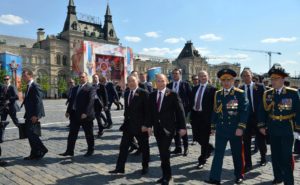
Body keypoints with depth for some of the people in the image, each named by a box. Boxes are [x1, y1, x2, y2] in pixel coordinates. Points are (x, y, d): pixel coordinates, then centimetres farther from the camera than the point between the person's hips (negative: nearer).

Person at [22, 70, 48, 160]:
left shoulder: (35, 86, -13)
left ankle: (42, 150, 6)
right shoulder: (28, 87, 16)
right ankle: (35, 154, 19)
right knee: (30, 134, 11)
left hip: (34, 115, -10)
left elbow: (38, 102, -20)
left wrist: (35, 115, -23)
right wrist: (27, 114, 14)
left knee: (32, 134, -9)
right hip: (29, 115, 10)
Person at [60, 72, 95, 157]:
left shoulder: (91, 88, -7)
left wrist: (86, 113, -24)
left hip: (85, 115, -6)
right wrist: (68, 111, 7)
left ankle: (90, 150, 20)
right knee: (72, 134, 8)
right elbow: (71, 100, 16)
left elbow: (90, 101, -16)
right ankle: (69, 151, 15)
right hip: (74, 114, 7)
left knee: (88, 134, 6)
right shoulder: (75, 88, 17)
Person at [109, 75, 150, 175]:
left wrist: (145, 125, -17)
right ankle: (120, 167, 15)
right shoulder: (126, 93, 10)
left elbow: (147, 110, -13)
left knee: (144, 147, 9)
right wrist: (126, 120, 10)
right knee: (123, 146, 6)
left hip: (140, 125, -6)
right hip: (128, 125, 6)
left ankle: (145, 167, 26)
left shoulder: (143, 93, -10)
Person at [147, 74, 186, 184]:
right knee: (162, 153, 11)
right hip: (157, 127, 5)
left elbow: (180, 111, -7)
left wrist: (182, 127, -10)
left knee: (164, 152, -10)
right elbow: (150, 111, 10)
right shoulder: (152, 95, 7)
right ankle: (166, 175, 23)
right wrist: (149, 125, 4)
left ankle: (167, 176, 7)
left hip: (168, 127, -5)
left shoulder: (173, 95, -6)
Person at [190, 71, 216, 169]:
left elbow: (213, 104, -9)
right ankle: (209, 148, 40)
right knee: (196, 137, 11)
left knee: (204, 139, 2)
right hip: (195, 115, 6)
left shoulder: (212, 89, -6)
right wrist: (191, 114, 7)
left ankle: (202, 160, 17)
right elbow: (191, 102, 13)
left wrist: (212, 118, -14)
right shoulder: (195, 88, 12)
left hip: (205, 116, -5)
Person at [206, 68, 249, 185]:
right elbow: (215, 111, 11)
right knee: (218, 154, 2)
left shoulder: (240, 93, -4)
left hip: (235, 129, -3)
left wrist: (241, 127, -15)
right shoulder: (217, 94, 8)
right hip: (221, 129, 3)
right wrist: (213, 126, 10)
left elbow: (244, 111, -9)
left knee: (237, 154, 11)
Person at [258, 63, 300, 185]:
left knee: (287, 156, 2)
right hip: (273, 130, 3)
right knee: (275, 155, 14)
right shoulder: (267, 94, 2)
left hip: (287, 130, -3)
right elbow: (263, 111, 5)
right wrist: (262, 126, 1)